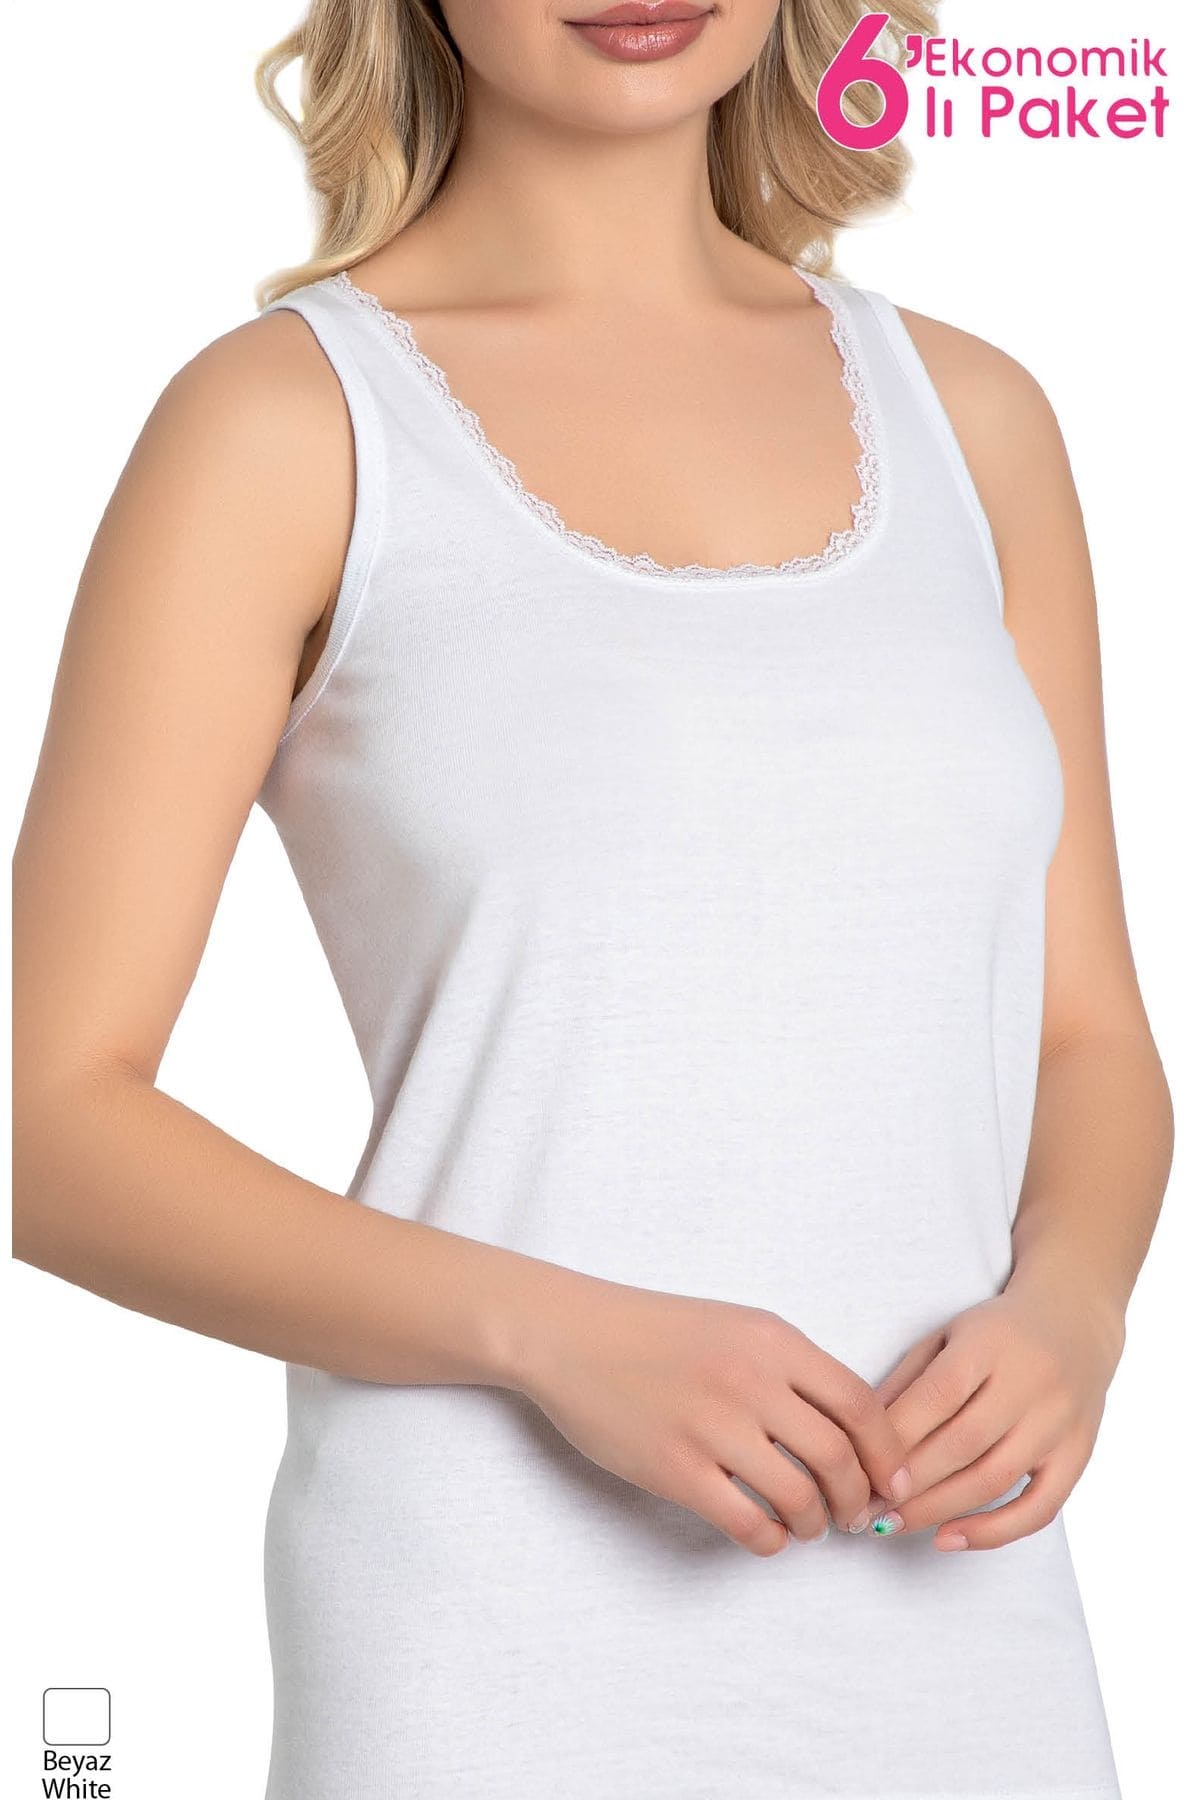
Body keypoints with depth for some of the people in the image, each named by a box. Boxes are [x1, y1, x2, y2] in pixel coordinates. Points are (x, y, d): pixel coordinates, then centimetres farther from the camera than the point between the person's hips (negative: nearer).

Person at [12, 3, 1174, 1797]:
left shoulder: (970, 416, 8)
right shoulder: (282, 420, -4)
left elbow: (1090, 1043, 12)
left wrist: (1065, 1313, -9)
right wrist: (561, 1338, -18)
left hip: (951, 1618, 4)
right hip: (502, 1642, -4)